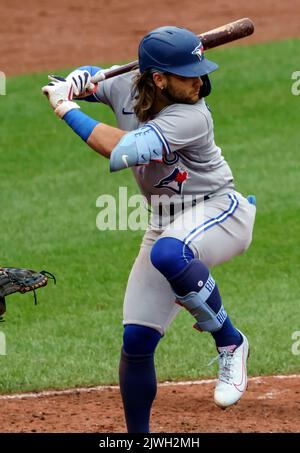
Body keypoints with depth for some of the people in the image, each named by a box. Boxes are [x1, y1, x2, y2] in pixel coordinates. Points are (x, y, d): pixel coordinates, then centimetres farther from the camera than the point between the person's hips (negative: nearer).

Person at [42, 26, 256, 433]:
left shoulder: (192, 117, -27)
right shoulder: (126, 87, -7)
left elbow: (121, 150, -38)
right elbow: (88, 79, 15)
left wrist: (66, 109, -29)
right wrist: (74, 83, -9)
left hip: (220, 211, -7)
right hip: (167, 223, 7)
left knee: (168, 254, -41)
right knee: (136, 341, 2)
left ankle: (229, 343, -18)